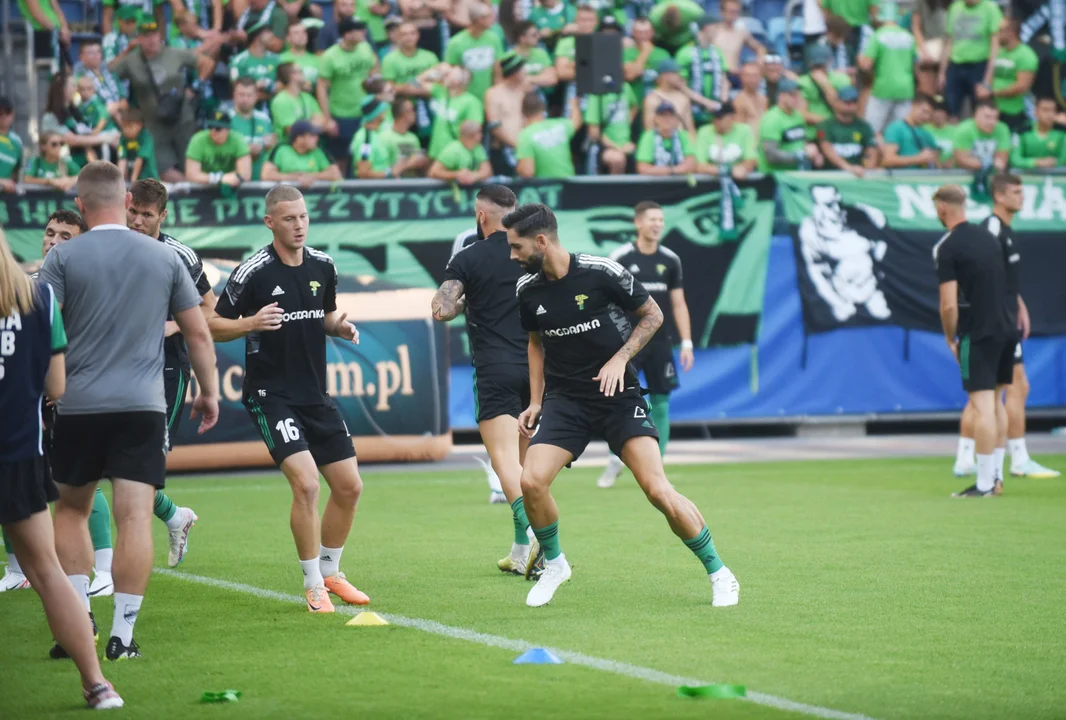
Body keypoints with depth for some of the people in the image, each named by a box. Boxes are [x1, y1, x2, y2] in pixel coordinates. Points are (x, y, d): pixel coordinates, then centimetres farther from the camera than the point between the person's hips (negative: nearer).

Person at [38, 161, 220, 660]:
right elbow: (198, 333, 11)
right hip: (143, 405, 1)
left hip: (78, 406, -1)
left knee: (71, 509, 17)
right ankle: (122, 634, -5)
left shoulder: (64, 257, -1)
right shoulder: (165, 258, 7)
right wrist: (208, 391, 21)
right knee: (134, 517, -2)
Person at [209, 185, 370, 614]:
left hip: (316, 395, 6)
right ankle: (313, 586, -5)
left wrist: (341, 328, -1)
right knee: (305, 483, -19)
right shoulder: (253, 272, -12)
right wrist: (251, 323, -24)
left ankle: (330, 574, 27)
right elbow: (214, 327, -6)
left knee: (349, 486, 7)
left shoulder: (323, 266, 5)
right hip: (271, 396, -6)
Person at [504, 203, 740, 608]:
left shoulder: (602, 273, -14)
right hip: (564, 400, 4)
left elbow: (652, 315, -1)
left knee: (658, 490, -16)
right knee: (531, 481, -18)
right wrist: (535, 403, 12)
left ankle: (718, 574, 3)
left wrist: (620, 359, -13)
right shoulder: (528, 289, 0)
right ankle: (553, 564, 10)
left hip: (618, 395, -4)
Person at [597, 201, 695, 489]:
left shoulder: (670, 260, 7)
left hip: (660, 343, 3)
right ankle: (615, 461, 9)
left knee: (660, 404, 1)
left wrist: (686, 342, 4)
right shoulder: (620, 258, -2)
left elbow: (678, 304, 10)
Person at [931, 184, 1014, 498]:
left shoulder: (946, 248, -10)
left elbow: (949, 304, -14)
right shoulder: (988, 237, 11)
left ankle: (984, 483, -5)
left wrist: (950, 339, 0)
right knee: (995, 402, 15)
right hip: (1007, 328, 7)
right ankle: (994, 476, 18)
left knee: (982, 406, -6)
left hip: (978, 333, -7)